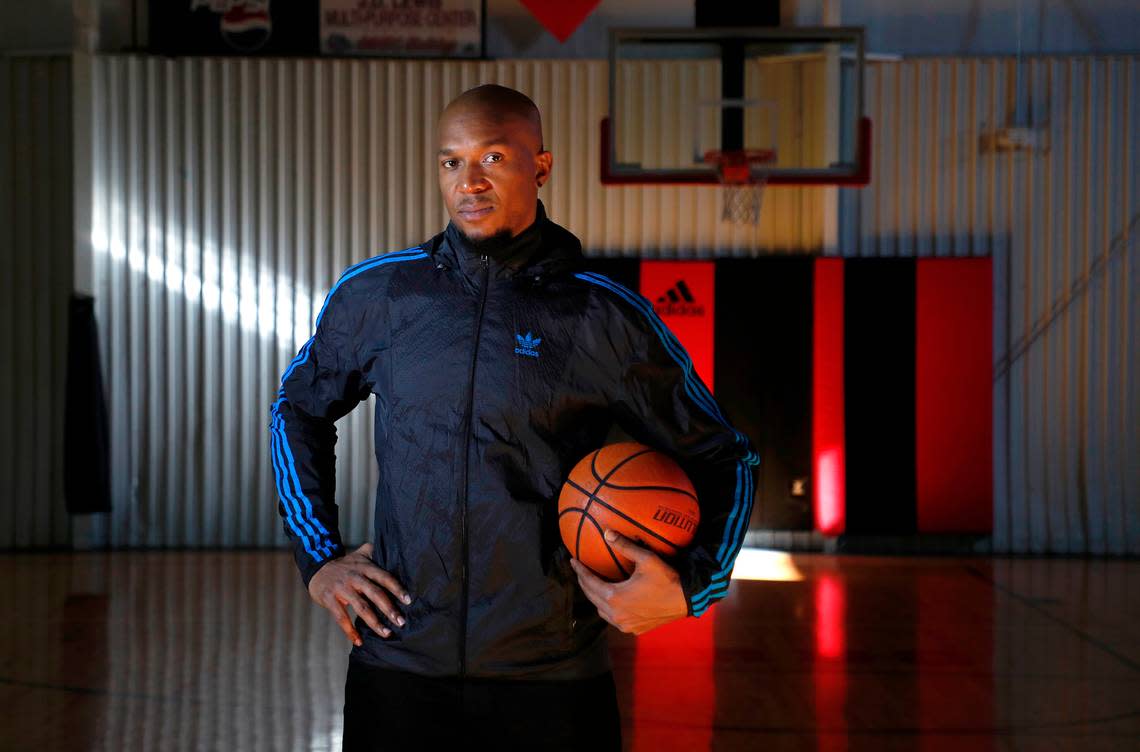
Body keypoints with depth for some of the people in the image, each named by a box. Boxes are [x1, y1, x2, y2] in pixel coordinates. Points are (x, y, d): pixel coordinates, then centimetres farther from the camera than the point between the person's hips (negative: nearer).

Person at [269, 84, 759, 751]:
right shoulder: (376, 296, 3)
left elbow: (723, 460, 5)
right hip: (398, 668, 2)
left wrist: (690, 588, -11)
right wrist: (318, 559, 10)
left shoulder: (604, 318, -3)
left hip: (554, 680, -1)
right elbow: (298, 409, 20)